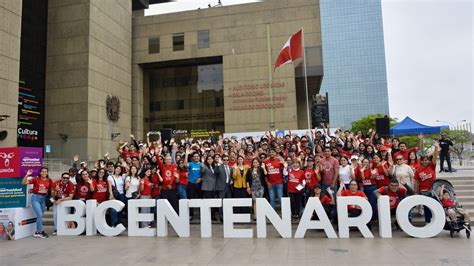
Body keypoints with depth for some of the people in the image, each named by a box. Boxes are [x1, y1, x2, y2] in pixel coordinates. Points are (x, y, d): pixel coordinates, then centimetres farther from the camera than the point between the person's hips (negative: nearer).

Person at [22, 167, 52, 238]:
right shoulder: (36, 179, -11)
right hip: (35, 197, -4)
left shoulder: (49, 181, -1)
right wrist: (27, 175, -25)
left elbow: (51, 189, 12)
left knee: (41, 216, 11)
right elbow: (23, 183, -15)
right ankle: (41, 231, 1)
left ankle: (37, 232, 22)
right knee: (40, 215, -11)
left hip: (44, 198, 4)